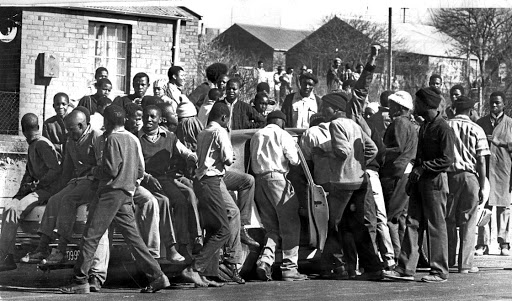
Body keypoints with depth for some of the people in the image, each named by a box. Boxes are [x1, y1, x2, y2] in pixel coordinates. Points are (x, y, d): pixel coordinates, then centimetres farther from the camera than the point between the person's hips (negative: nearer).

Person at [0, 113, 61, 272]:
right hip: (38, 188, 9)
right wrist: (24, 186, 8)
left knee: (15, 209, -27)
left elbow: (56, 170, -19)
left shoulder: (41, 145, -12)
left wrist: (37, 185, -15)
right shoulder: (32, 146, 19)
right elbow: (29, 172, 27)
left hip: (49, 189, -9)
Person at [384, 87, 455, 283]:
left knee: (436, 227, -2)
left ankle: (440, 272, 5)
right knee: (413, 223, 5)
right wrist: (413, 177, 13)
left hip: (435, 181, -9)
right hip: (420, 181, 9)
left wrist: (423, 168, -18)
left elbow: (447, 160, -16)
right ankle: (406, 269, 6)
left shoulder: (443, 129, -12)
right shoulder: (424, 126, 16)